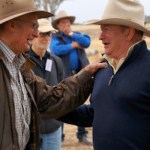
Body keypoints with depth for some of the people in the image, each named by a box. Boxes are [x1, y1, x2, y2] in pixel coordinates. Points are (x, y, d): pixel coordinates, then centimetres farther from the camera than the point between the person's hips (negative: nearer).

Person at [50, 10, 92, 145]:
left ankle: (82, 134, 16)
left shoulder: (77, 35, 14)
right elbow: (56, 50, -18)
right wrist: (73, 45, -10)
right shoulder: (55, 37, 2)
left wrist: (71, 34, -7)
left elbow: (87, 42, -6)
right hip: (63, 76, -3)